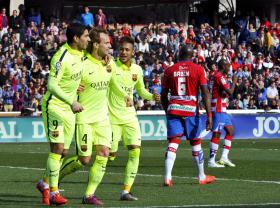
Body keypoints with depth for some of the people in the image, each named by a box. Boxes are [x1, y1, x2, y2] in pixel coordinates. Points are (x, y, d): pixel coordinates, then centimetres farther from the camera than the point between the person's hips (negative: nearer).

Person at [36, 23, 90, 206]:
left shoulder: (80, 53, 4)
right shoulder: (62, 57, -22)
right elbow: (52, 85, -27)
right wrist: (72, 102, -34)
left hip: (69, 108, 8)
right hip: (54, 106, -8)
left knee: (64, 152, 8)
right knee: (57, 148, -12)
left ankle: (44, 183, 26)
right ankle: (53, 193, -7)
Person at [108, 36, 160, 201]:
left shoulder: (137, 70, 5)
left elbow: (141, 91, 20)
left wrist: (152, 96, 1)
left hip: (130, 116, 4)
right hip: (112, 117, -4)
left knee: (135, 151, -10)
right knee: (110, 155, -2)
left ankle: (126, 191, -5)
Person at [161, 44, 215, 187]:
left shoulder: (169, 71, 6)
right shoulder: (198, 69, 0)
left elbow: (163, 95, 10)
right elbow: (205, 93, -7)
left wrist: (167, 111, 24)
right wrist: (209, 115, -6)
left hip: (173, 109, 1)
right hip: (191, 110, -1)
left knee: (173, 143, -3)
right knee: (195, 143, 12)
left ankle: (167, 177, -16)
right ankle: (202, 177, 23)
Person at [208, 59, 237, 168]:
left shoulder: (215, 75, 15)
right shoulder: (219, 76, -15)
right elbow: (230, 92, -22)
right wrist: (234, 82, -8)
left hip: (222, 109, 10)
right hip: (218, 109, -10)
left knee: (230, 130, 13)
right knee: (216, 134, -9)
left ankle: (224, 157, 11)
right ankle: (211, 161, -8)